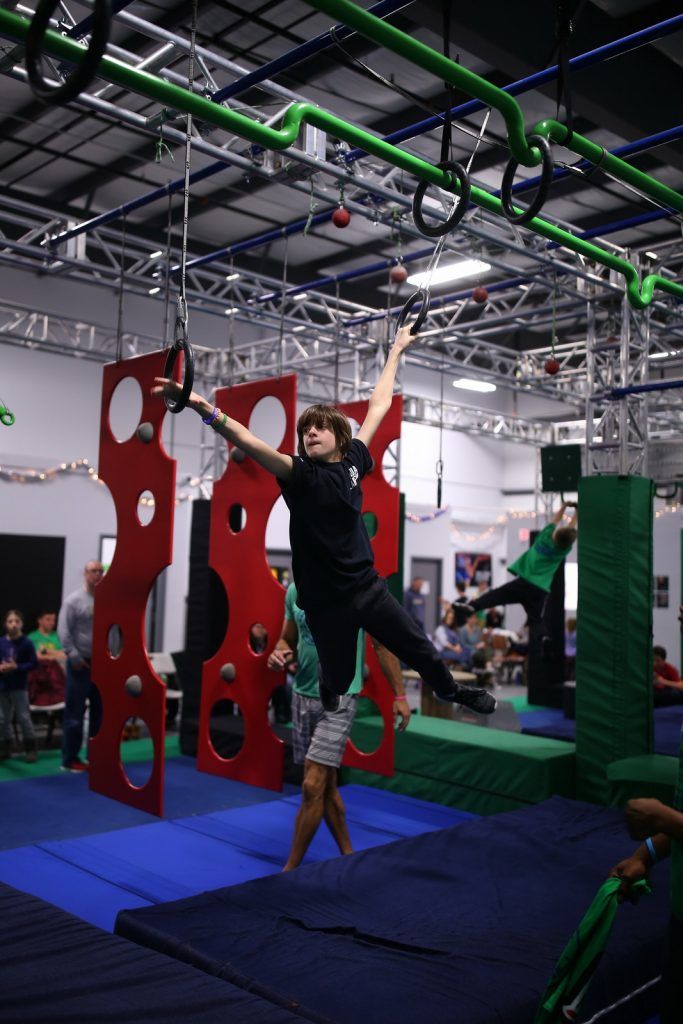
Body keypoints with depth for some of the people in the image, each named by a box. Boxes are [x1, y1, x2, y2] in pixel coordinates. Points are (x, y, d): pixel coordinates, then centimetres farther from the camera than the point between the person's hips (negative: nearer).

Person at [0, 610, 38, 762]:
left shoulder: (26, 643, -9)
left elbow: (33, 663, -8)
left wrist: (16, 667, -18)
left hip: (19, 687, -3)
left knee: (24, 718, 0)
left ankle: (30, 749, 8)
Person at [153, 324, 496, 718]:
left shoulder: (352, 462, 0)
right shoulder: (301, 475, -11)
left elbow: (379, 405, 11)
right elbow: (251, 444, -28)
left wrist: (397, 350, 20)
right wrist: (205, 409, -43)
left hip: (369, 587, 4)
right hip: (326, 600, -3)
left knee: (422, 651, 20)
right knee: (338, 679, 10)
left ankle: (451, 690, 49)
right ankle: (328, 694, 46)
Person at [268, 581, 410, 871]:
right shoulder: (294, 591, 4)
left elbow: (382, 643, -5)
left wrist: (399, 695, -5)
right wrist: (280, 653, -8)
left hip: (339, 698, -5)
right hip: (302, 696, 6)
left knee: (313, 786, -8)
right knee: (326, 785, 14)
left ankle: (291, 869, 6)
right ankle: (347, 854, 31)